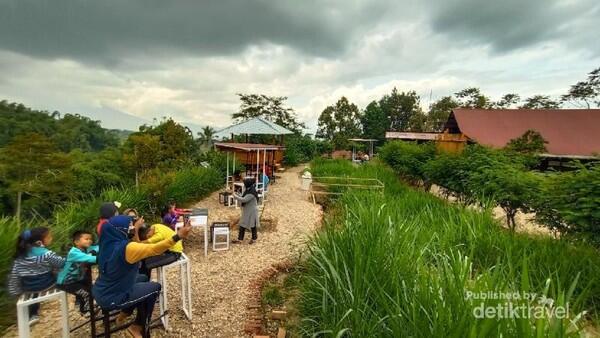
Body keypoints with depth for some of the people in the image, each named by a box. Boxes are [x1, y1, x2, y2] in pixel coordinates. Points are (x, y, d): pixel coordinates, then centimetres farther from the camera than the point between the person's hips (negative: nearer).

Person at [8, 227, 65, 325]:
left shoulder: (21, 253, -5)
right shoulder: (47, 254, -23)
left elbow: (14, 274, 0)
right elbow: (62, 263, -14)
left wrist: (15, 291, 10)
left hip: (28, 287, 6)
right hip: (45, 285, -6)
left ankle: (32, 315, 44)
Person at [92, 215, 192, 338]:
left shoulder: (109, 242, -3)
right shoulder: (125, 248, -30)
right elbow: (154, 249, -42)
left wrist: (135, 229, 21)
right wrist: (178, 236, -50)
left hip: (101, 292, 9)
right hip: (110, 298, -8)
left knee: (143, 279, 25)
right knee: (155, 288, 7)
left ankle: (125, 313, 36)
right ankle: (137, 327, 20)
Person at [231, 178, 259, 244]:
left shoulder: (251, 193, -26)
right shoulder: (248, 190, 5)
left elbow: (244, 200, -29)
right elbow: (244, 198, 14)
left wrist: (235, 196, -18)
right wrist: (238, 196, -1)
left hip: (251, 211, -10)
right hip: (246, 211, 10)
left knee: (252, 225, 8)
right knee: (242, 225, 11)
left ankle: (254, 238, 26)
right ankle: (240, 239, 19)